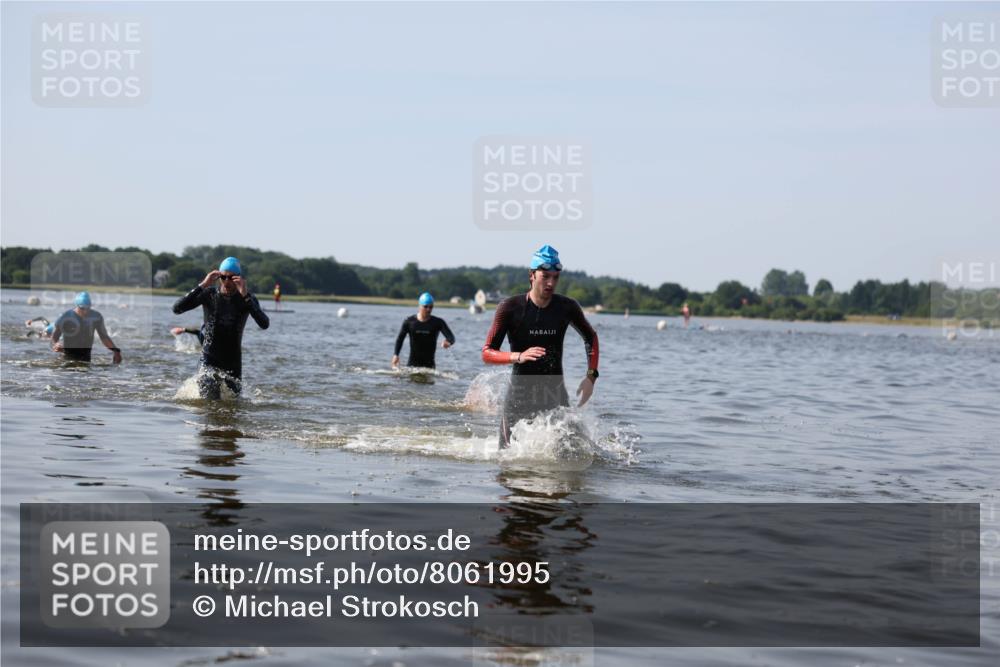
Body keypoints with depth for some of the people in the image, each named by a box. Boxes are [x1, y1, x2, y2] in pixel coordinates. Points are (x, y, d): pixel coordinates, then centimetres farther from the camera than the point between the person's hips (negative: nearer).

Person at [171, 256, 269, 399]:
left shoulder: (247, 299, -7)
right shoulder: (209, 294, -7)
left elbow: (264, 324, -25)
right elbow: (177, 309, -19)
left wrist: (245, 295, -32)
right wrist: (202, 286, -25)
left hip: (233, 363, 2)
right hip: (210, 361, -1)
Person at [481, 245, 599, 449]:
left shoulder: (567, 307, 0)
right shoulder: (510, 308, -9)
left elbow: (590, 337, 18)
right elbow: (487, 353, -11)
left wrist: (591, 375, 4)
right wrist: (519, 356, -30)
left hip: (556, 394, 2)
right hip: (520, 395, -2)